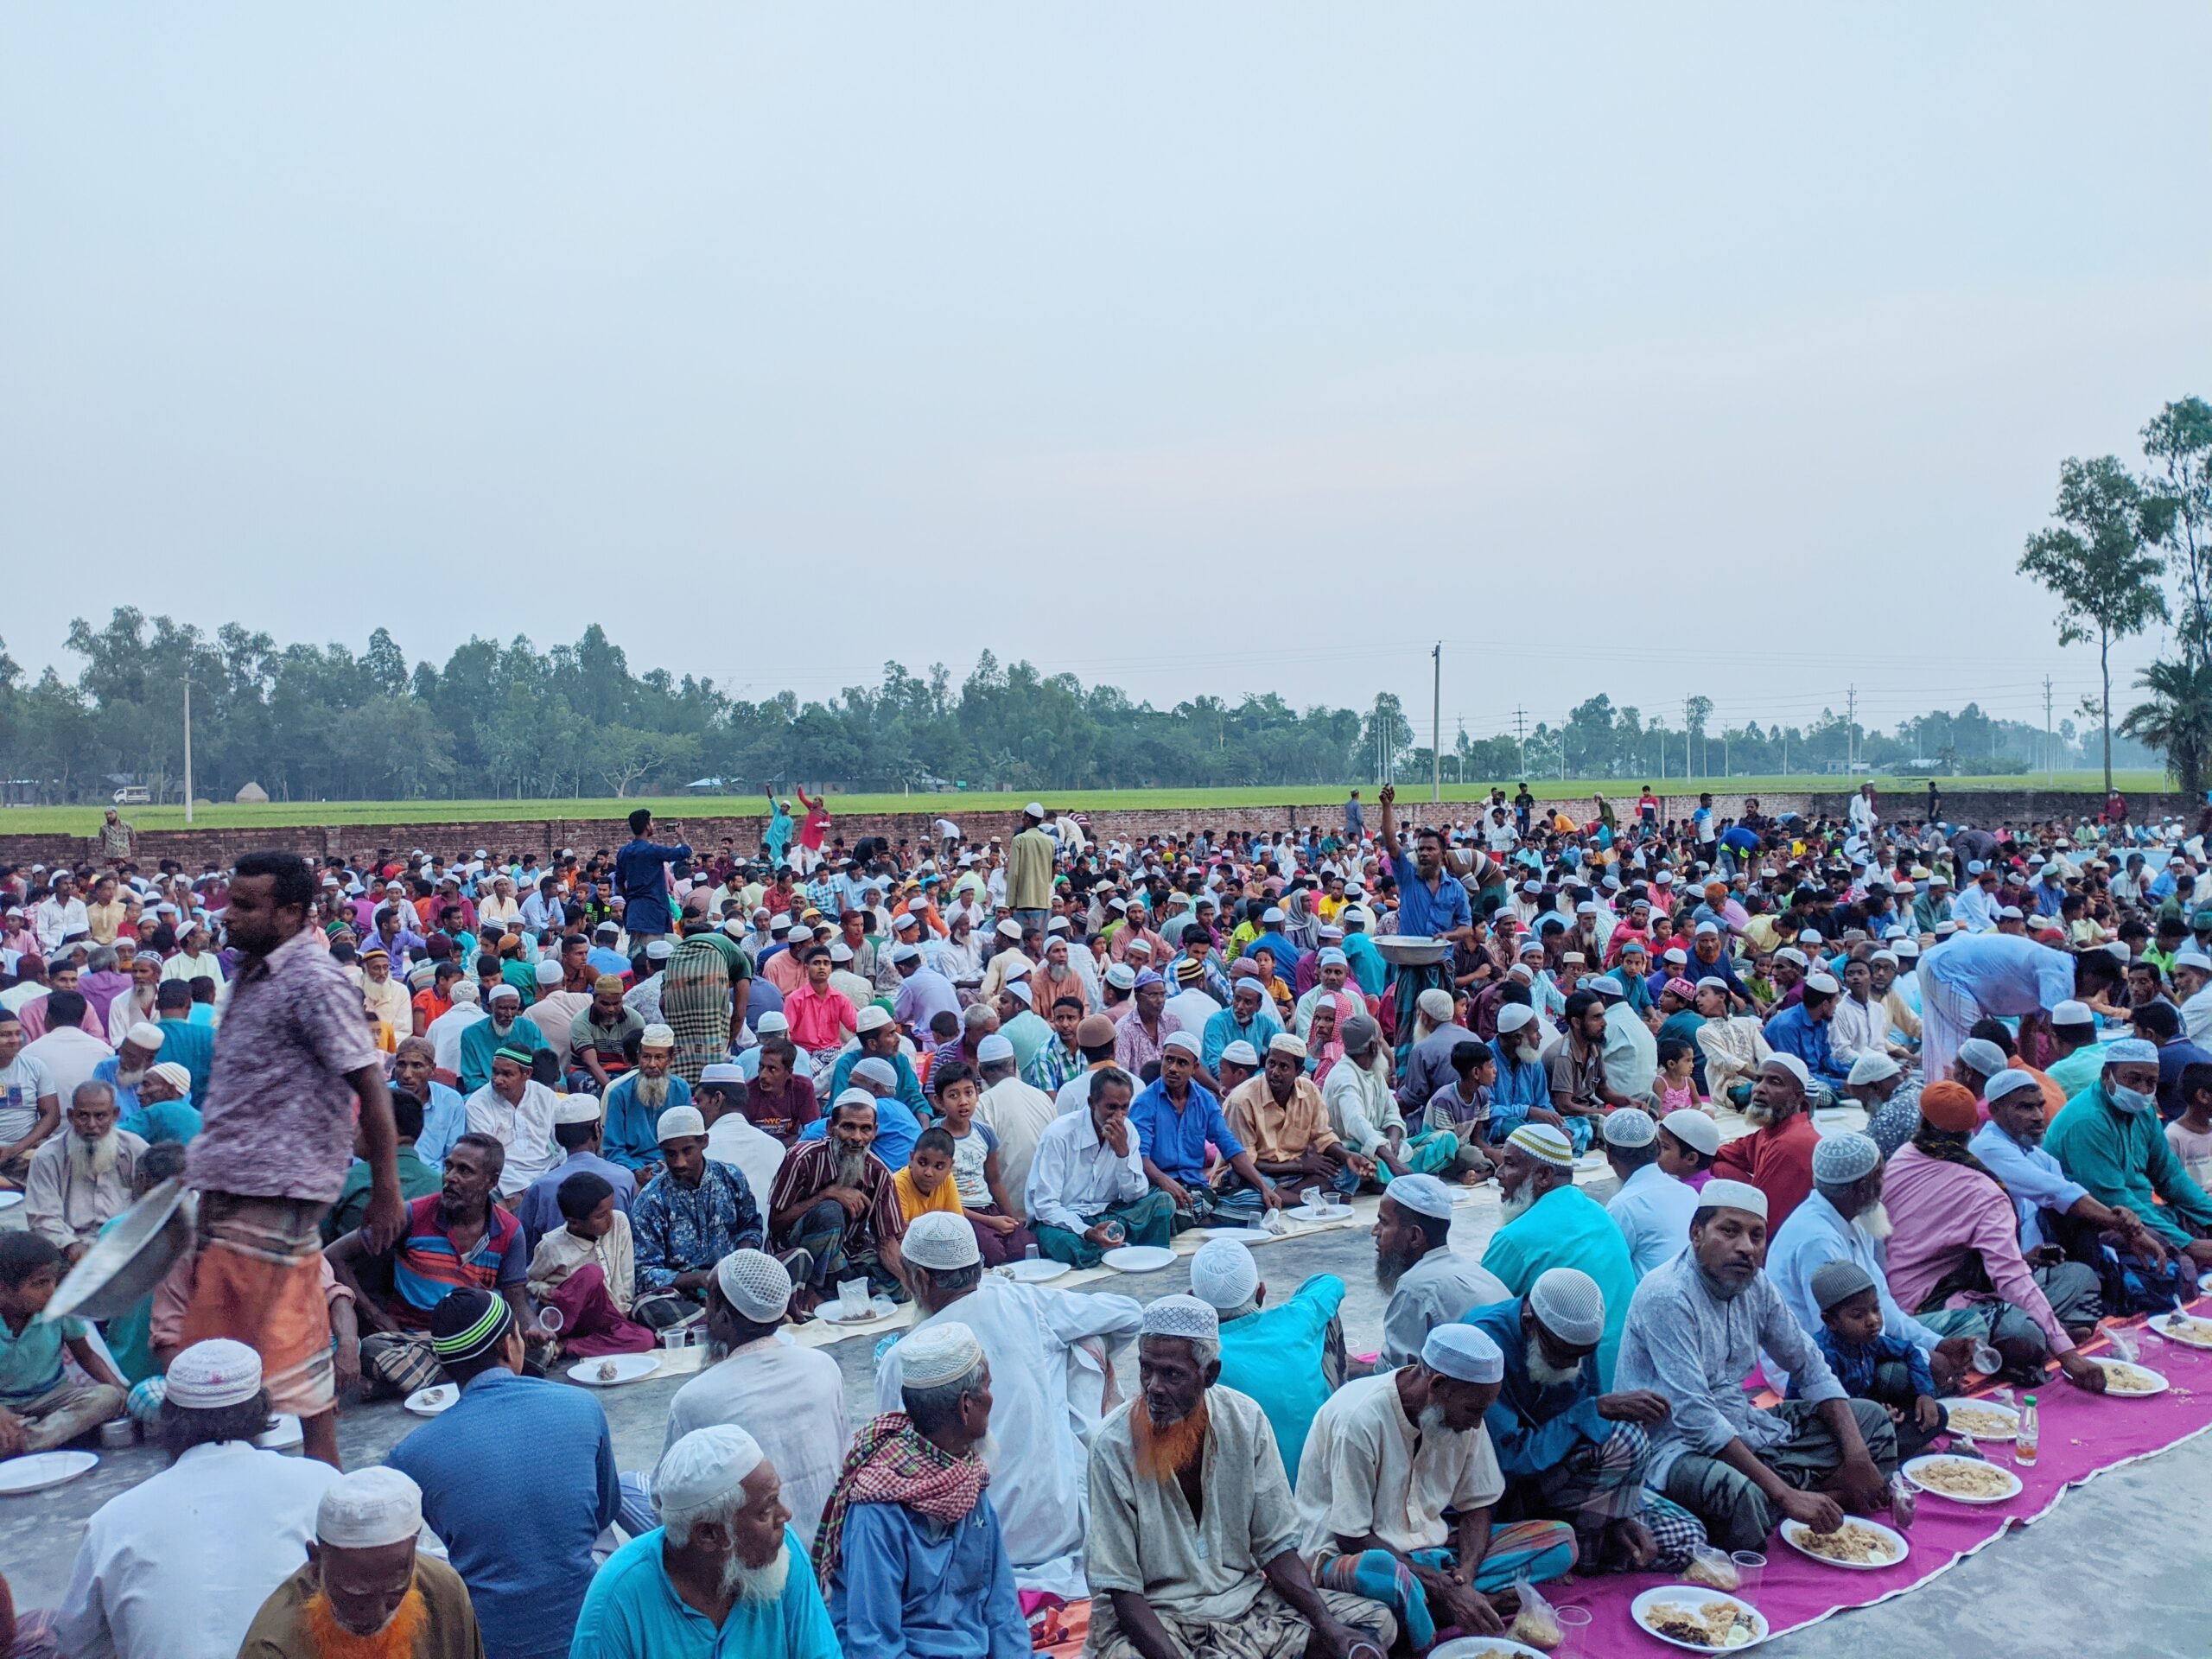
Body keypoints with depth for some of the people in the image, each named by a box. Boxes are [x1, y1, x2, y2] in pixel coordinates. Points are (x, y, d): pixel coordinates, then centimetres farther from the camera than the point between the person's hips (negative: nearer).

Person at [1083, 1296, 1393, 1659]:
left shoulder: (1245, 1420, -6)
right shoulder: (1114, 1445, -17)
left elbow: (1276, 1546, 0)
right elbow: (1121, 1586, -14)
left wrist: (1329, 1628, -13)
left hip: (1242, 1596, 5)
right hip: (1151, 1613, -4)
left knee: (1376, 1623, -9)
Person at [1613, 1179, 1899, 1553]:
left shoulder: (1755, 1286, 2)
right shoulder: (1667, 1296, -23)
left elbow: (1811, 1369, 10)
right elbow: (1696, 1417, -29)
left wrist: (1857, 1455, -5)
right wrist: (1785, 1495, -30)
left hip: (1742, 1428, 9)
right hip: (1676, 1447, -9)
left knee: (1872, 1419, 11)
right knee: (1735, 1491, -40)